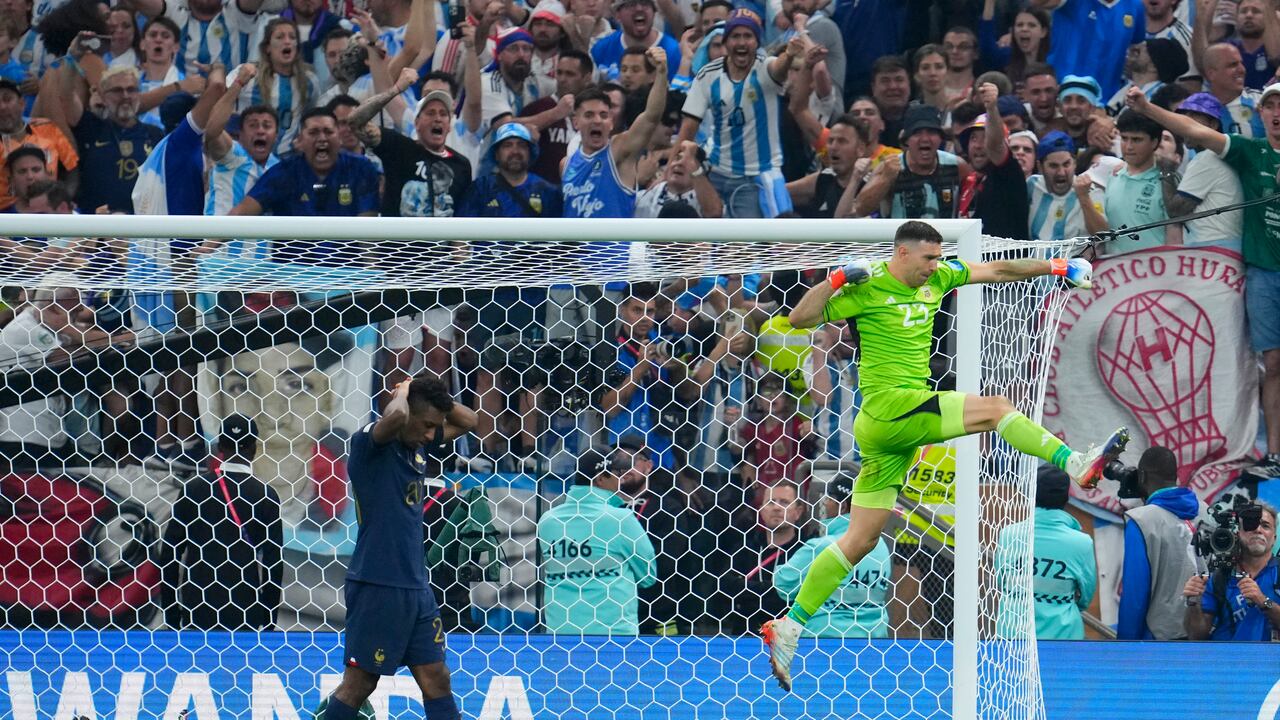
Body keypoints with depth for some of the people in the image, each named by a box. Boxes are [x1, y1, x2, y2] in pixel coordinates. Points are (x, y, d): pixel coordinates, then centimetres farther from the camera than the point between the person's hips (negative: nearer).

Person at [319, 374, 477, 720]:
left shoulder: (419, 446, 11)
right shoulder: (369, 443, -13)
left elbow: (466, 421, 26)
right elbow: (395, 416, -35)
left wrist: (429, 393, 7)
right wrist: (405, 392, -12)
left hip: (415, 585, 8)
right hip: (377, 585, -8)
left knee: (436, 679, 7)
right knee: (359, 682, -3)